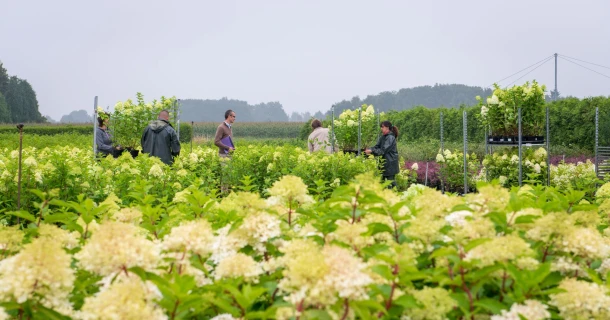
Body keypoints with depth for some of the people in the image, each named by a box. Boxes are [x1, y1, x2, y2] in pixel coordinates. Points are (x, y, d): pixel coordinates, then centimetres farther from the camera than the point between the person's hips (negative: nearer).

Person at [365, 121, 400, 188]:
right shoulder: (383, 137, 11)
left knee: (391, 181, -5)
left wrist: (372, 151, -24)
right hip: (384, 162, 9)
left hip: (390, 163, -9)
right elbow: (377, 146, 8)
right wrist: (370, 149, -11)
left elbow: (383, 150, -21)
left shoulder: (390, 138, -16)